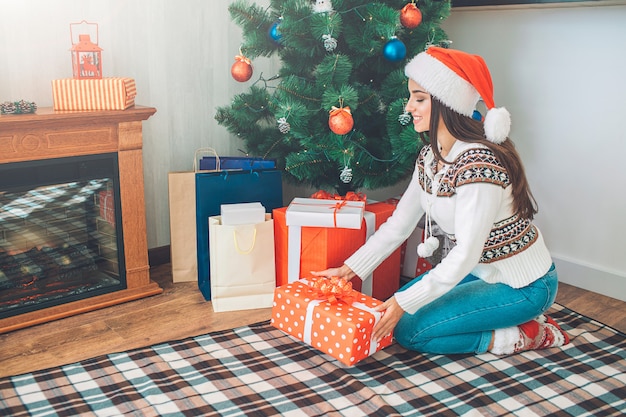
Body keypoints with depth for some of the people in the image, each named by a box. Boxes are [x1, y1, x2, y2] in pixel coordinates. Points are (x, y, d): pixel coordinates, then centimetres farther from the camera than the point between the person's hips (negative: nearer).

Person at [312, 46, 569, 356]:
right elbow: (399, 223, 4)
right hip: (480, 271, 9)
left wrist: (405, 303, -28)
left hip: (522, 286, -9)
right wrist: (350, 269, 0)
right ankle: (511, 317, 12)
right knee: (398, 303, 11)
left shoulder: (477, 164, -30)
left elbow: (466, 253, -29)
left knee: (409, 330, -14)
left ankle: (524, 335, -2)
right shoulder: (430, 155, -1)